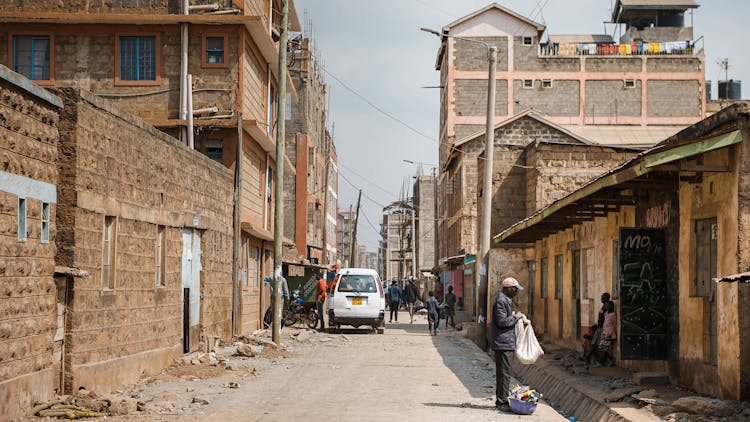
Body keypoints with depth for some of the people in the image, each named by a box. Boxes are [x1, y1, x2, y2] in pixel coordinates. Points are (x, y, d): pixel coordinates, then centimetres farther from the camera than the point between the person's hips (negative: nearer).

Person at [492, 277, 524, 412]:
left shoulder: (505, 300, 19)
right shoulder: (501, 301, -15)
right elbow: (502, 321, -21)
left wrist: (519, 319, 14)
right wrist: (516, 317, -10)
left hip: (507, 343, 11)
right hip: (503, 344, -11)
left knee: (502, 373, 14)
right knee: (504, 374, -8)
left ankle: (501, 400, 20)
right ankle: (502, 402, -6)